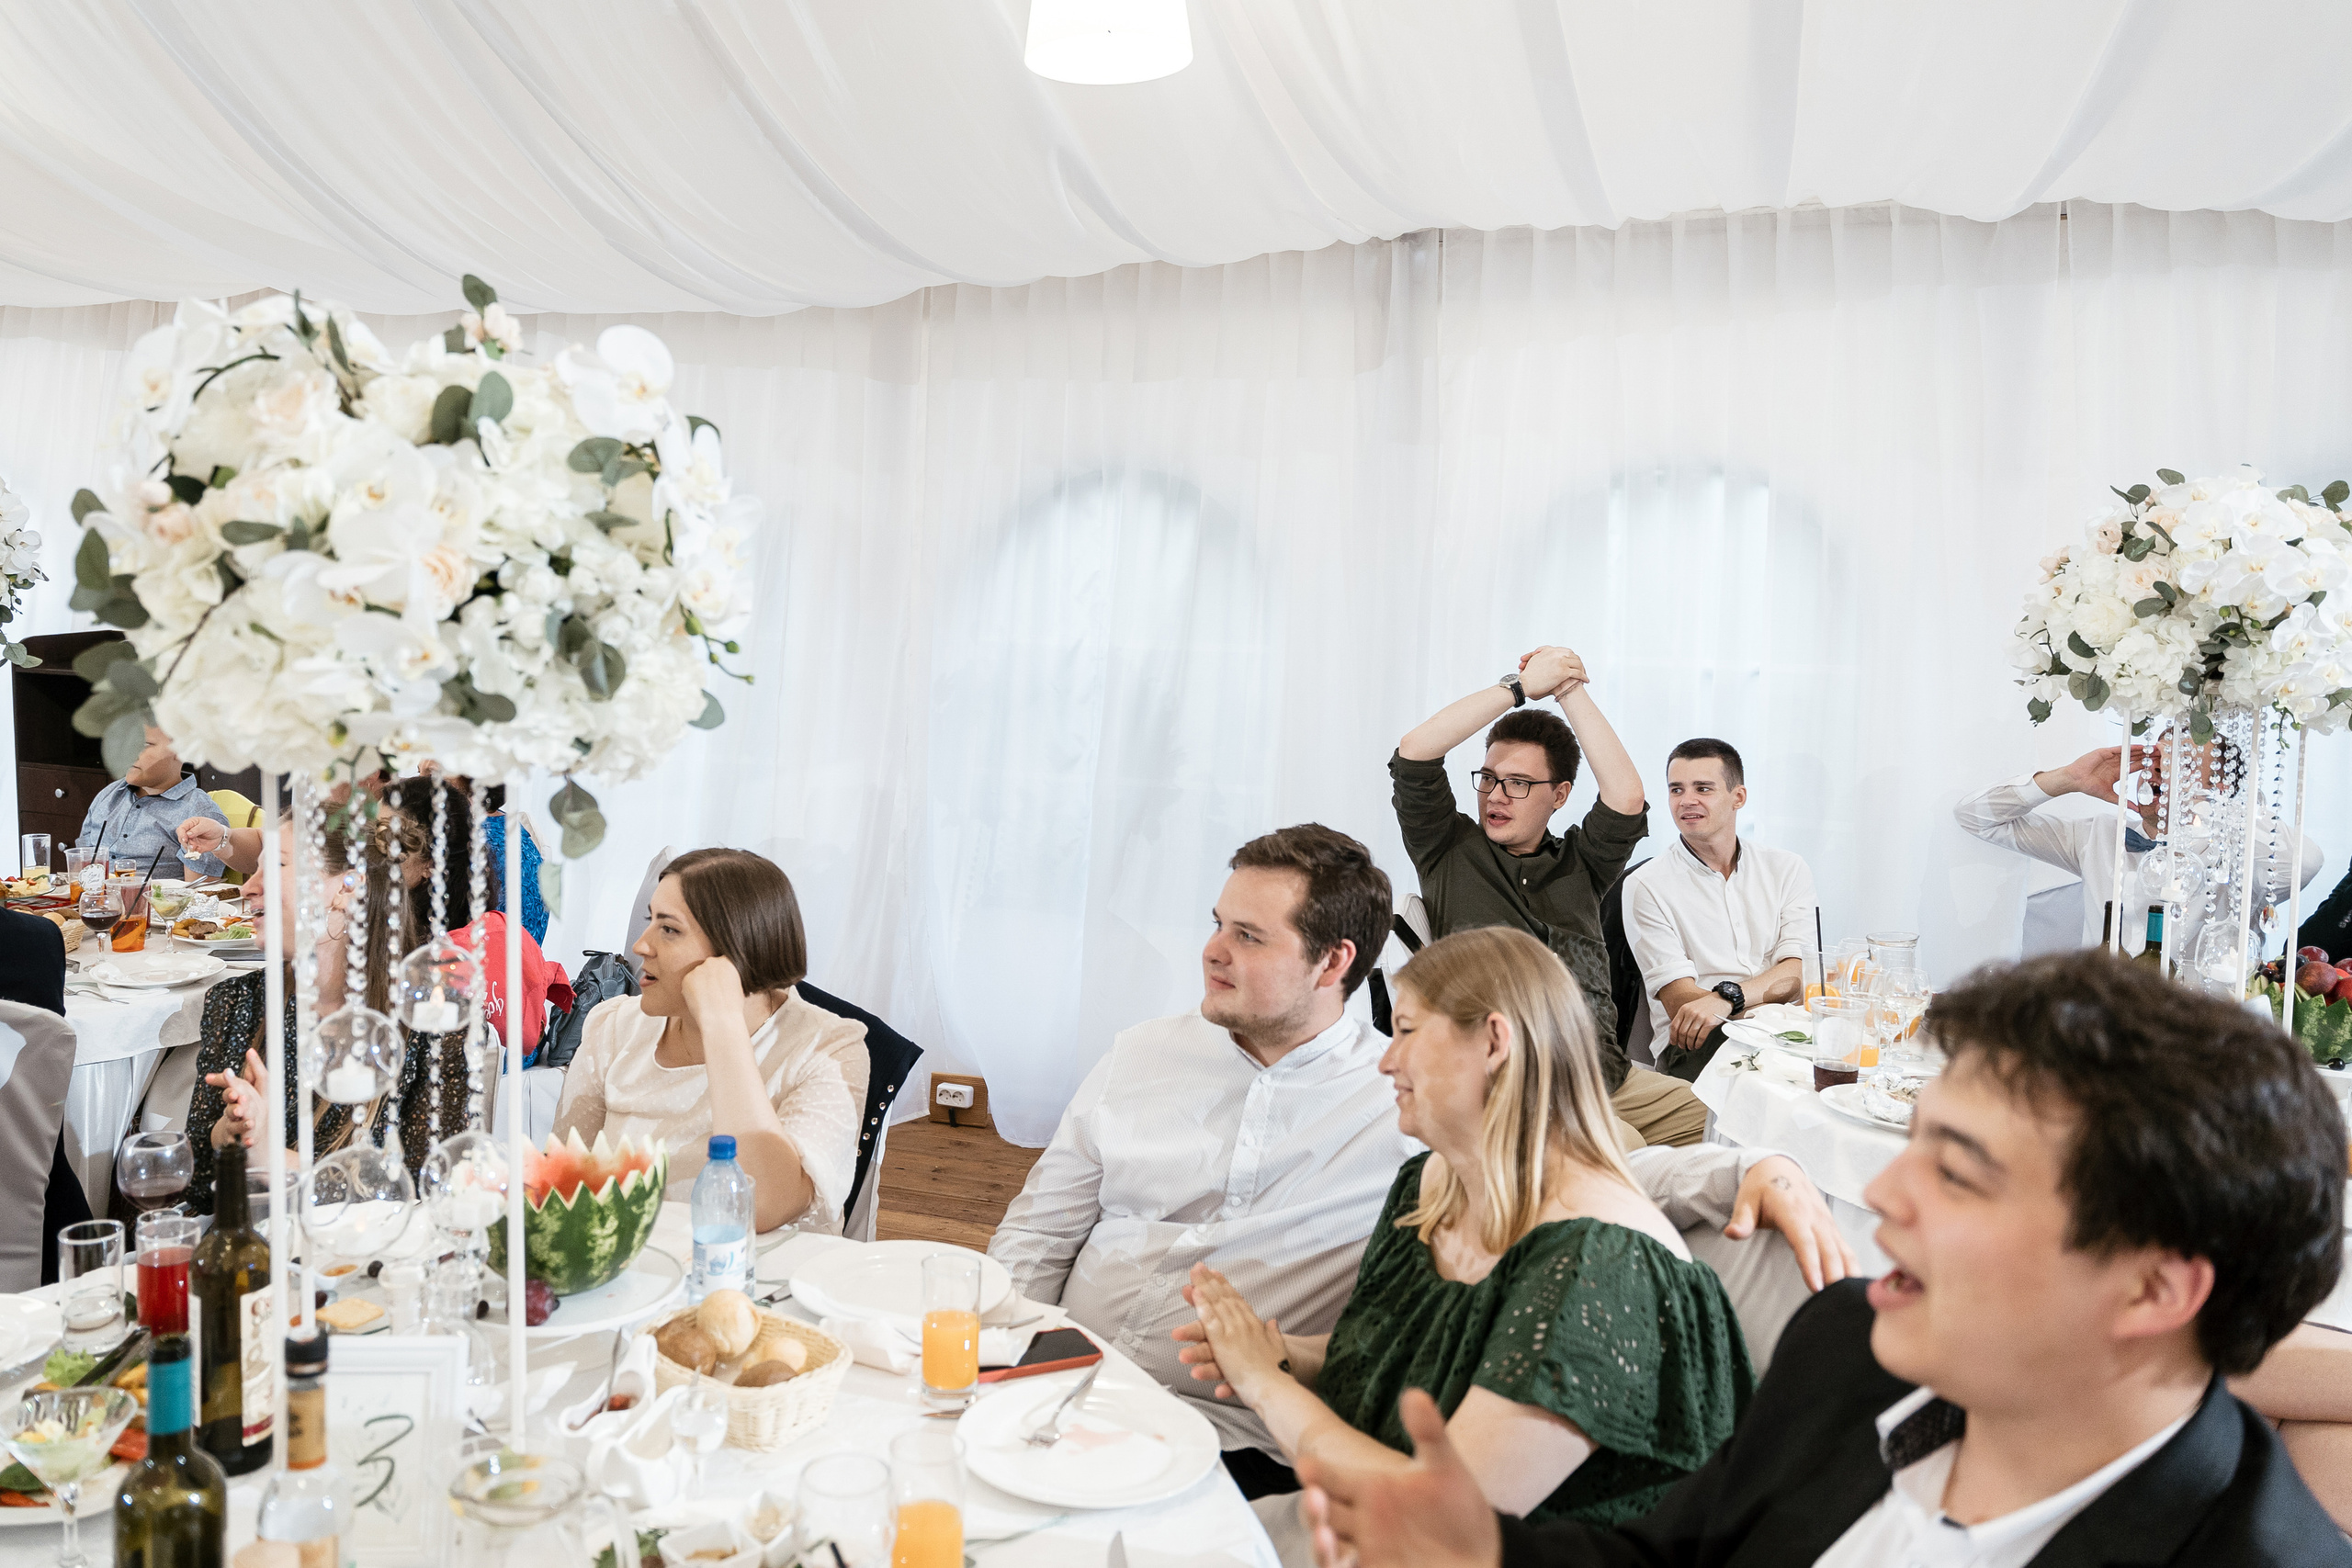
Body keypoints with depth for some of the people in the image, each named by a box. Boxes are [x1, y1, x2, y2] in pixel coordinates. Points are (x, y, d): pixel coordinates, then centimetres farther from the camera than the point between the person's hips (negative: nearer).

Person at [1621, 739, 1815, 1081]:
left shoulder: (1788, 871, 14)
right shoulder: (1647, 886, 3)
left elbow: (1797, 973, -1)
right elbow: (1680, 1001, -7)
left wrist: (1726, 997, -22)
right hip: (1697, 1043, -3)